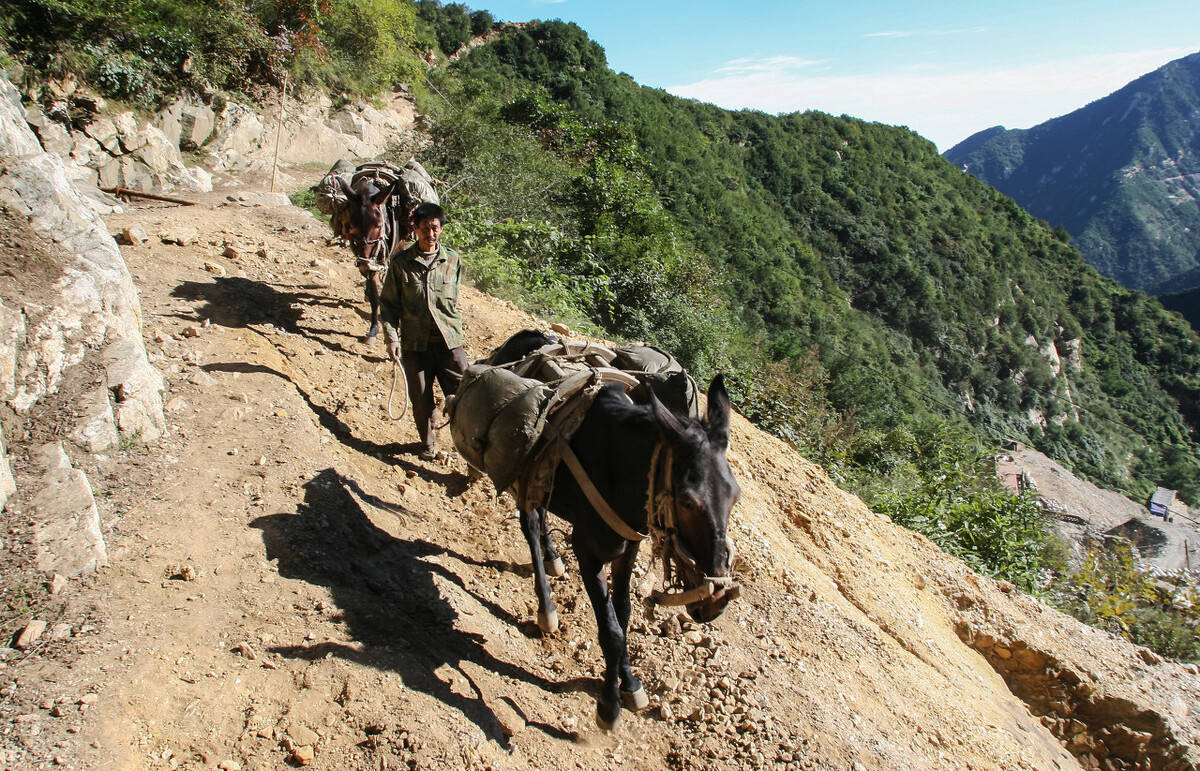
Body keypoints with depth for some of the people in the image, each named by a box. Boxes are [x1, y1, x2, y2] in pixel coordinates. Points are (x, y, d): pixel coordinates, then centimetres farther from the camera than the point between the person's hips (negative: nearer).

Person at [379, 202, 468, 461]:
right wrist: (391, 337, -5)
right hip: (415, 342, 0)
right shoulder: (400, 262, -1)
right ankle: (428, 444, 28)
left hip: (449, 340, 1)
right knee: (421, 399, 8)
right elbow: (388, 303, 4)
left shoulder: (452, 260, 4)